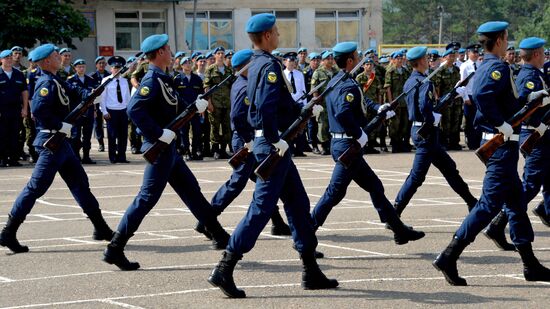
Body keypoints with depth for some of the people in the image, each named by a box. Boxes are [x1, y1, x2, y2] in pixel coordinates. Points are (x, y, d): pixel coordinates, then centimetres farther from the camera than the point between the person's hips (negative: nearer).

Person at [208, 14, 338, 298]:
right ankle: (224, 271, -7)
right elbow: (266, 108, -29)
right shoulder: (269, 65, -17)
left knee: (297, 202, 14)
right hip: (272, 146, -10)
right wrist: (276, 140, -23)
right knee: (262, 207, -8)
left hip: (271, 144, 10)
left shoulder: (257, 65, 14)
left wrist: (305, 109, 19)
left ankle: (311, 272, 19)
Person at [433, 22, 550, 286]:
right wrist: (503, 124, -25)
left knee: (516, 202, 14)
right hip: (503, 144, -10)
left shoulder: (484, 67, 15)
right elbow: (482, 95, -33)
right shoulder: (498, 67, -16)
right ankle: (449, 258, -9)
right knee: (490, 204, -8)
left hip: (494, 142, 10)